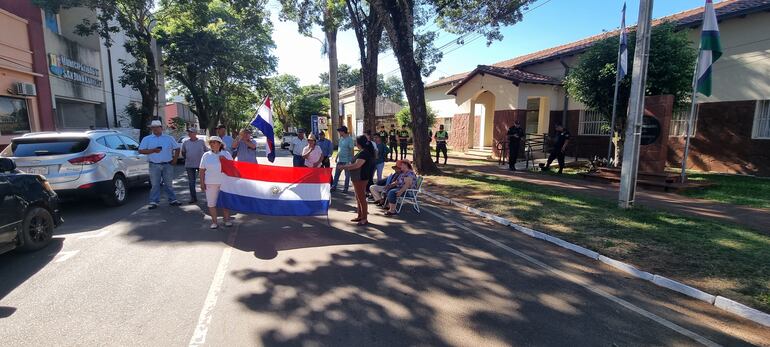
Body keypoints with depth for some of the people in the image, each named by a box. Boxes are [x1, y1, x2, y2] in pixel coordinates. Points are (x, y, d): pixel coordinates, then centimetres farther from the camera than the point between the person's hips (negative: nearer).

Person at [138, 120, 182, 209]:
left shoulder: (169, 138, 8)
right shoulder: (146, 139, 6)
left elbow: (177, 148, 12)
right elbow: (141, 151, 1)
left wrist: (175, 159, 2)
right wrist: (153, 150, -13)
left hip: (168, 164, 1)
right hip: (154, 165, -1)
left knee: (169, 183, 8)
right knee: (155, 184, 1)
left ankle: (172, 200, 16)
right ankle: (154, 202, 6)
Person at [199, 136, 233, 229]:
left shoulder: (226, 154, 4)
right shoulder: (206, 155, 6)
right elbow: (202, 170, 6)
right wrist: (202, 183, 2)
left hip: (225, 182, -1)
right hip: (210, 183, 1)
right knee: (211, 203, 3)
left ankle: (227, 219, 21)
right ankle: (214, 222, 15)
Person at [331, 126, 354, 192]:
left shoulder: (349, 139, -13)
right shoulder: (341, 138, 10)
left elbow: (352, 150, -15)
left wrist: (352, 160, -17)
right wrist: (337, 157, 17)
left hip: (347, 160, -7)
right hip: (339, 160, 7)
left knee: (347, 175, 6)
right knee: (336, 174, 9)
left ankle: (346, 188, 15)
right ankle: (334, 187, 16)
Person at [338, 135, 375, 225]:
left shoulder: (364, 152, -19)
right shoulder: (362, 151, 13)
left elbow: (357, 165, -26)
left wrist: (346, 167, -15)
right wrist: (348, 165, 11)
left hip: (361, 178, -11)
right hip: (357, 178, 11)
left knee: (361, 198, -4)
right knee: (358, 197, 17)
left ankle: (364, 219, 3)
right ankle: (360, 216, 27)